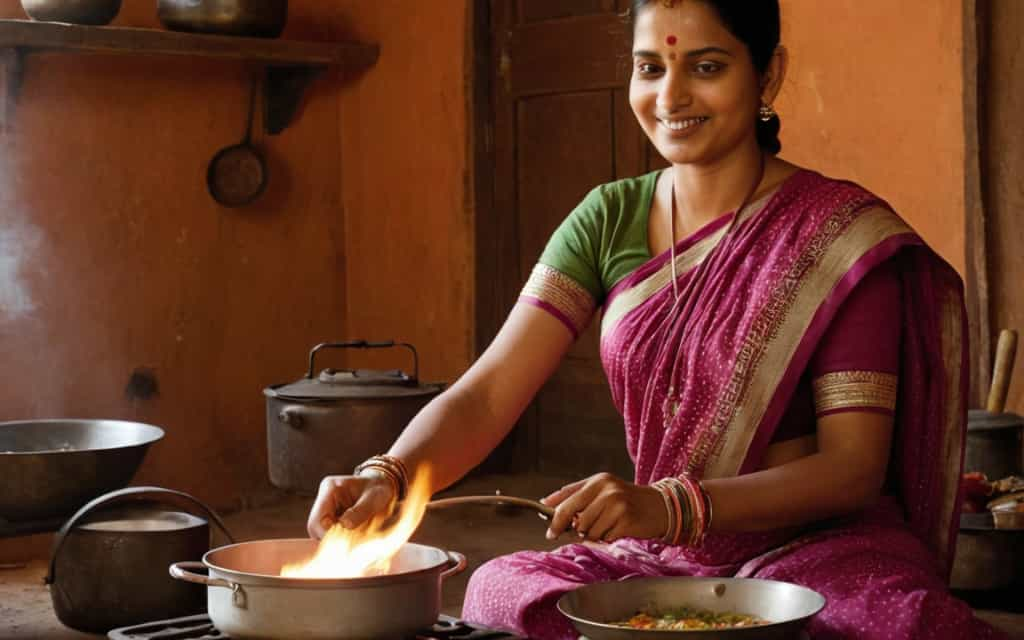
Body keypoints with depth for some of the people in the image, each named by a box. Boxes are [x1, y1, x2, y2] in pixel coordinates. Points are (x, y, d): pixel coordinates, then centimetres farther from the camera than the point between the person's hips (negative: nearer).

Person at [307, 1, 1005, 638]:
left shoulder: (842, 233, -8)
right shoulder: (609, 220, 6)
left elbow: (855, 468, -14)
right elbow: (486, 395, -2)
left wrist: (670, 508, -30)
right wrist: (385, 477, -24)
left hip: (823, 554, -3)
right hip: (660, 563, 3)